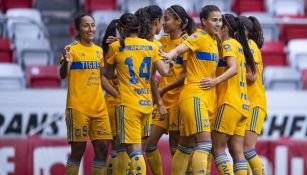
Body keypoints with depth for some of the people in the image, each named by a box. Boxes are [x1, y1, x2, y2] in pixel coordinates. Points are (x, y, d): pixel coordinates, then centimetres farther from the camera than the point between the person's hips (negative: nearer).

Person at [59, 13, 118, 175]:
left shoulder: (98, 50, 13)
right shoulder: (72, 48, -6)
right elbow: (63, 75, -17)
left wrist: (119, 95, 21)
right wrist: (66, 61, -37)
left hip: (99, 107, 6)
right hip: (78, 107, -6)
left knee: (101, 148, 3)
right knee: (78, 149, -4)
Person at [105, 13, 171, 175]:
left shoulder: (116, 47, -2)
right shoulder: (151, 46, 5)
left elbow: (109, 74, 9)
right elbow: (164, 71, -1)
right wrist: (168, 64, 20)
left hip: (128, 103, -5)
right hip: (147, 103, 5)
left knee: (134, 149, -9)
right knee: (135, 147, 19)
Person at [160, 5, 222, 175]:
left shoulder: (214, 41, 15)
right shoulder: (199, 37, -8)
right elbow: (180, 49, -24)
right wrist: (169, 55, -42)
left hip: (208, 97, 8)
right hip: (194, 95, -8)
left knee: (186, 146, 11)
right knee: (204, 143, -17)